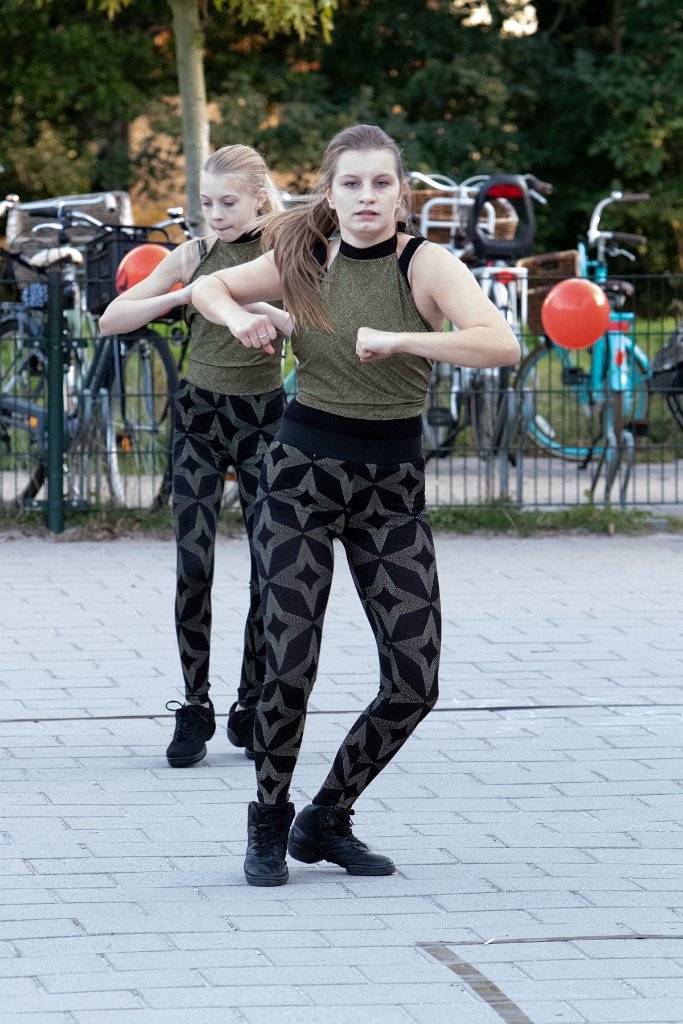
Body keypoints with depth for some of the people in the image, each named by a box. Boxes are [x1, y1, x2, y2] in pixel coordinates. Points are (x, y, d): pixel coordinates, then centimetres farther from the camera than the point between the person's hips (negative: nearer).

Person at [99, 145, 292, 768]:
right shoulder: (193, 255, 2)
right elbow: (111, 320, -1)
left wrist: (256, 303, -27)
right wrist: (184, 296, -13)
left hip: (263, 418, 0)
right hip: (199, 416, 0)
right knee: (193, 565, -9)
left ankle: (253, 707, 12)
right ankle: (195, 710, -1)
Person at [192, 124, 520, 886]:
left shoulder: (426, 264, -10)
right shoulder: (304, 263, -1)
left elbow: (501, 344, -27)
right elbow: (207, 286, 16)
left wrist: (397, 340, -36)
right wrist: (238, 317, -7)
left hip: (392, 484, 0)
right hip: (302, 470, 0)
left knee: (414, 681, -3)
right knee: (290, 665, -8)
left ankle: (326, 821, 19)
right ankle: (268, 825, 15)